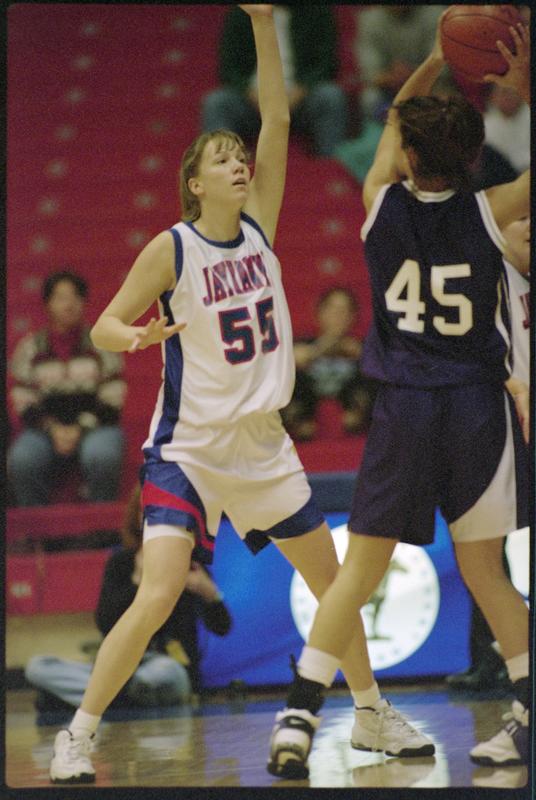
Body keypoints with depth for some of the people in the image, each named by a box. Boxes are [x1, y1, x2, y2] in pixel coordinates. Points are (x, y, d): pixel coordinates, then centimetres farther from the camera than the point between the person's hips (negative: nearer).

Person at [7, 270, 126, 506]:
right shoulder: (30, 348, 8)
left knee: (101, 457, -37)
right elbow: (23, 403, 6)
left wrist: (81, 429, -13)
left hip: (94, 425, -1)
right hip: (47, 430, 1)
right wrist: (53, 429, -11)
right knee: (21, 461, -32)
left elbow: (112, 402, 0)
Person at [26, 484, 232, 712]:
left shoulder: (189, 564, 1)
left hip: (176, 667, -3)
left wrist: (211, 595, -26)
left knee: (158, 674, -42)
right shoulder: (121, 562, 9)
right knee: (37, 667, -14)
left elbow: (221, 628, -6)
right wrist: (138, 580, -12)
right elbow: (105, 625, -3)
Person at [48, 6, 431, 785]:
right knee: (157, 597, -18)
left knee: (336, 583, 13)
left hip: (263, 444, 6)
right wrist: (133, 336, -30)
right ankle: (77, 735, -10)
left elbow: (277, 119, 0)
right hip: (189, 448, -6)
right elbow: (103, 325, -7)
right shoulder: (170, 249, -9)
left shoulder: (259, 224, 3)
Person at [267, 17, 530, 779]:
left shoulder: (383, 204, -1)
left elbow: (392, 120, 19)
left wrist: (434, 63, 17)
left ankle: (299, 717, -4)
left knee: (360, 571, 2)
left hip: (405, 407, 0)